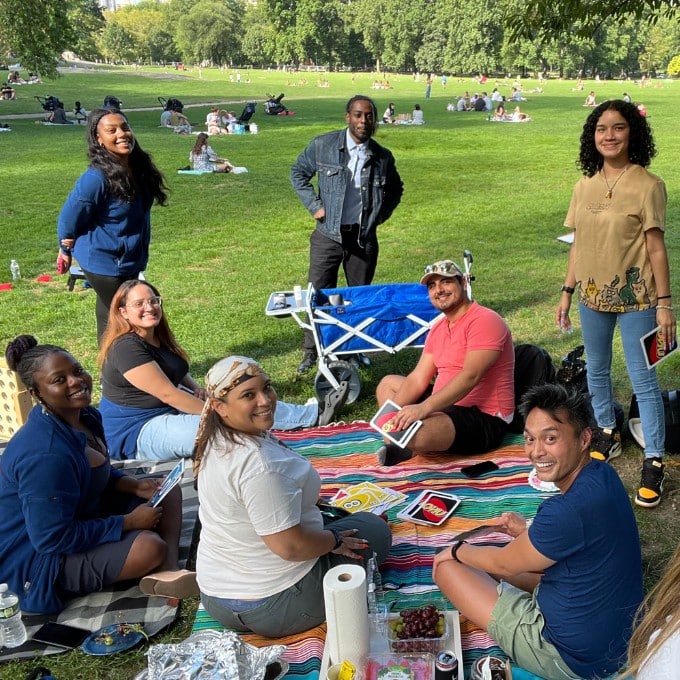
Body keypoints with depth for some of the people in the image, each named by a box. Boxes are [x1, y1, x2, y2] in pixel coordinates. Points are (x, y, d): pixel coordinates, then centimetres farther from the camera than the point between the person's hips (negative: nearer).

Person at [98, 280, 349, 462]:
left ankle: (315, 413, 11)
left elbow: (175, 372, 21)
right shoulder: (126, 348, -23)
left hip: (170, 410, 10)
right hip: (137, 433, -10)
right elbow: (167, 393, -25)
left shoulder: (158, 338, 7)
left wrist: (197, 389, -2)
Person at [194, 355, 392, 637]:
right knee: (375, 529, 11)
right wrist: (334, 540, -11)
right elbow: (290, 546, -30)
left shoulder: (216, 443, -2)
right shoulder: (258, 464, -33)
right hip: (273, 608, -9)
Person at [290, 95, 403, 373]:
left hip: (364, 238, 2)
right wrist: (314, 205, -2)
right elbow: (298, 172, 8)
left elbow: (396, 189, 20)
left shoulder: (383, 157, 2)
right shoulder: (323, 146, -4)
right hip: (328, 235, -1)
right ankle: (312, 351, 15)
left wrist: (382, 213, 6)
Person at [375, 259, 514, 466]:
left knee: (415, 432, -36)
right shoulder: (438, 329, 13)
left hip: (484, 419, -10)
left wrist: (423, 408, -36)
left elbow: (470, 377, -28)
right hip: (446, 406, 10)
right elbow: (418, 379, 8)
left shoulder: (484, 321, -15)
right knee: (388, 383, 18)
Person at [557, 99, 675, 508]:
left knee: (643, 380, -1)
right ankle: (608, 434, 37)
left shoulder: (648, 185, -10)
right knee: (596, 371, 17)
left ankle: (654, 461, 9)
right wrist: (567, 291, 9)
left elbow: (656, 247, -10)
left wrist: (664, 303, -12)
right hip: (592, 294, 5)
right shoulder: (585, 186, 4)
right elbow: (578, 244, 9)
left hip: (634, 296, -5)